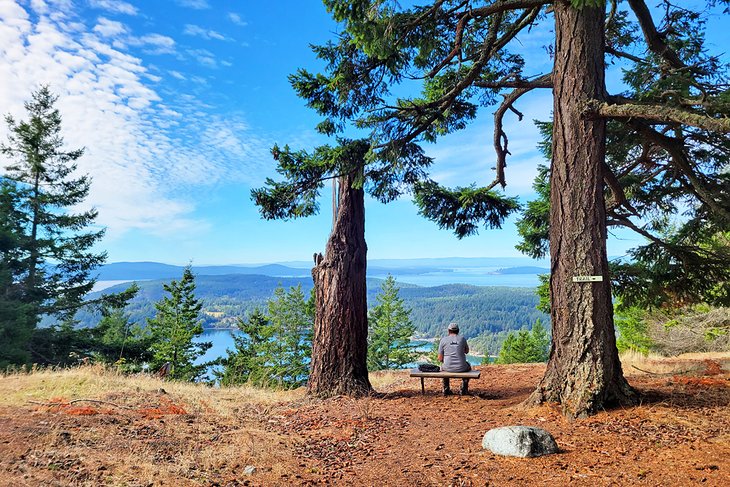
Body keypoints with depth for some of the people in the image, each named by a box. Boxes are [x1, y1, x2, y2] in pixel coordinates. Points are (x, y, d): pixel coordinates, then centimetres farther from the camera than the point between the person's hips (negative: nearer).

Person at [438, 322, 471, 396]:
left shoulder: (443, 340, 0)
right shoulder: (462, 338, 2)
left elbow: (440, 359, 1)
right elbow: (467, 351, 21)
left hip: (448, 368, 0)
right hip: (461, 368, 0)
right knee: (468, 367, 36)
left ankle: (446, 390, 34)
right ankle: (464, 389, 31)